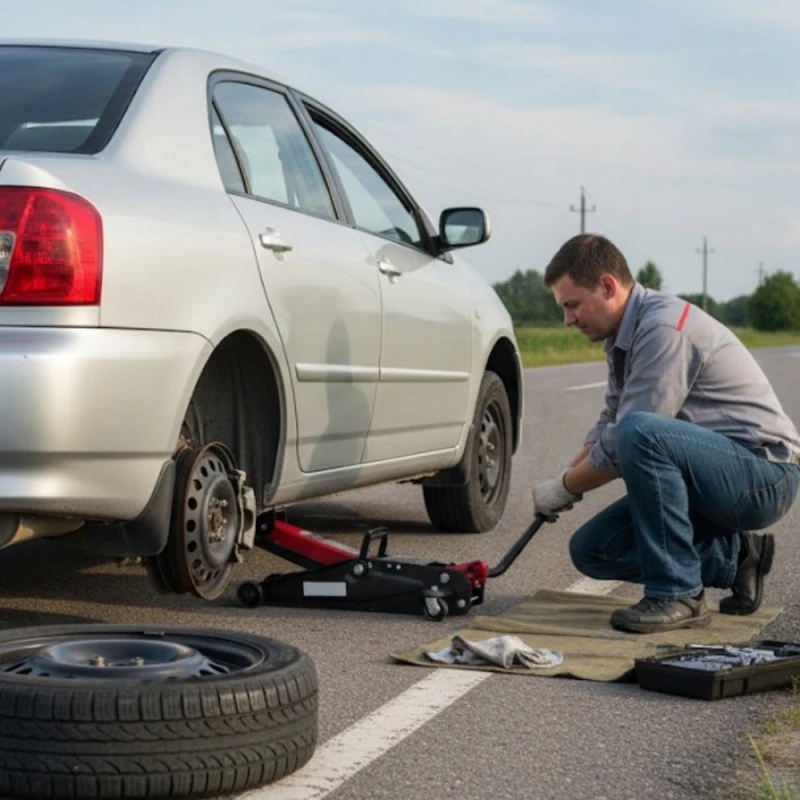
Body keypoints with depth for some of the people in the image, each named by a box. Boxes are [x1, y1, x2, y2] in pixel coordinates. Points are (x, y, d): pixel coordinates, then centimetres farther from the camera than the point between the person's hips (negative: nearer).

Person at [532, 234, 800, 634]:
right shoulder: (624, 336, 10)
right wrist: (563, 480, 6)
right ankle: (734, 557, 11)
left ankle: (677, 594, -22)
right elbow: (609, 427, 21)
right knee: (591, 549, 2)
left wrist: (566, 487, -8)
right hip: (721, 476, 10)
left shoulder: (665, 328, -21)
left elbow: (623, 444, -22)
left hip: (765, 472, -10)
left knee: (641, 434, -35)